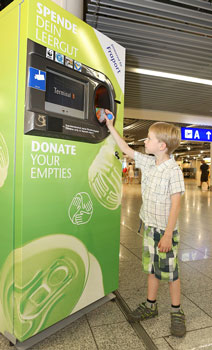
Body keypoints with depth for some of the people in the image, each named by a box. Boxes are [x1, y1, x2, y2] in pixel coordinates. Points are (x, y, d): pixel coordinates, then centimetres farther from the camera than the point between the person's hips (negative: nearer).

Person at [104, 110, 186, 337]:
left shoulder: (173, 171, -19)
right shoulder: (147, 162, 1)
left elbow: (175, 205, -20)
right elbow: (125, 149, 10)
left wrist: (168, 234, -20)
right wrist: (110, 126, 12)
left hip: (166, 230, -6)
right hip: (149, 226, 6)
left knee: (170, 271, 10)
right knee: (152, 267, 19)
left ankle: (176, 312, 32)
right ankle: (150, 306, 38)